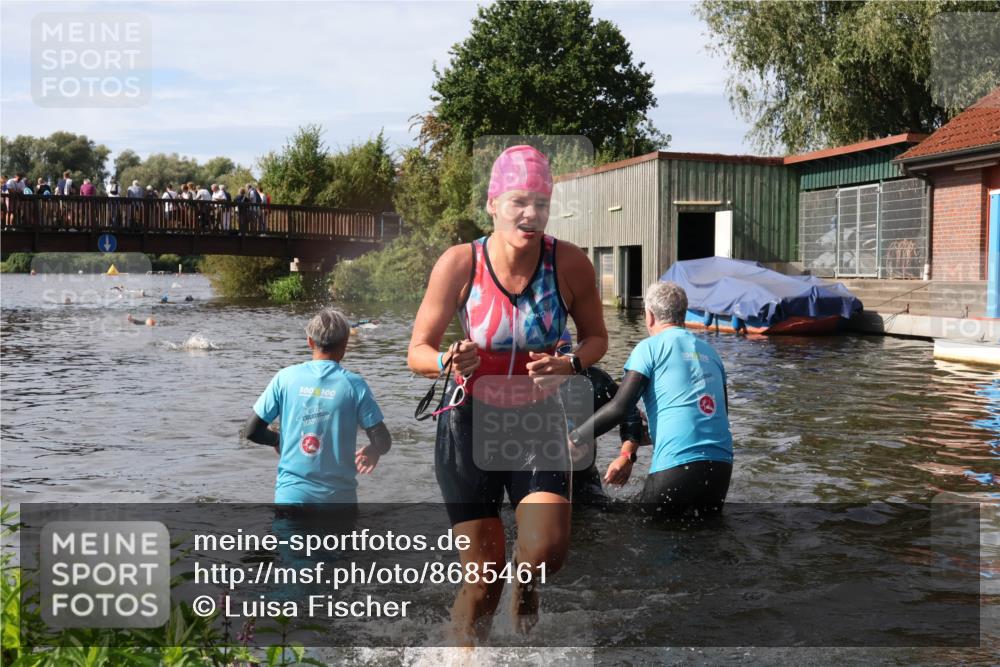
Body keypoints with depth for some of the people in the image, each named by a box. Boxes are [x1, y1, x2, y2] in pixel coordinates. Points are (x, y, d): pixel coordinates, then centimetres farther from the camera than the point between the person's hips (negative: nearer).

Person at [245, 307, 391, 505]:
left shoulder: (286, 377, -3)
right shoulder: (354, 385, -6)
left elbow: (252, 430, 1)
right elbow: (382, 442, -9)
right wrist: (372, 452, 7)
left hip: (292, 492, 0)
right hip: (338, 495, 0)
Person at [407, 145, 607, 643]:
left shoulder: (570, 264, -12)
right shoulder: (460, 263, -15)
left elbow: (596, 337, 3)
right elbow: (418, 352, -9)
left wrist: (569, 365, -19)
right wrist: (449, 362, -32)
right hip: (470, 421, -1)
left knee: (546, 553, -17)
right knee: (484, 575, 1)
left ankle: (526, 584, 22)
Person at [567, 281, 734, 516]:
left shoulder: (651, 347, 0)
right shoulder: (710, 351, 18)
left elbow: (619, 407, -9)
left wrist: (572, 439, -1)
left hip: (677, 465, -6)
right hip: (722, 466, 6)